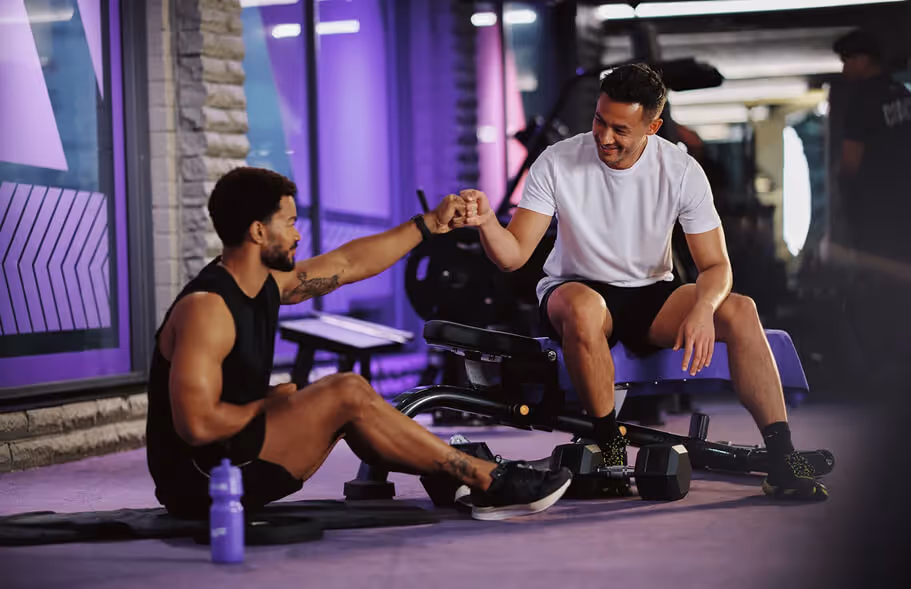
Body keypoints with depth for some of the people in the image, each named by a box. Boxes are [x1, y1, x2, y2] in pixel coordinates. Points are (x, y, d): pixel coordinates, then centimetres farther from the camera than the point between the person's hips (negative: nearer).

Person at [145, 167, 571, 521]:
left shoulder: (266, 283, 8)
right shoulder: (205, 308, -21)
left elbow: (348, 263, 20)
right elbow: (197, 424, -28)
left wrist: (430, 224, 25)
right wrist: (269, 403, -13)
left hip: (232, 458, 10)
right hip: (198, 479, -10)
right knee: (348, 394, -14)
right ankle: (488, 482, -6)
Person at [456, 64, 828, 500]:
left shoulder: (681, 171, -9)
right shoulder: (557, 163, -12)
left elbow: (716, 265, -7)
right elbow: (513, 255, -14)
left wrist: (702, 307, -30)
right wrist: (486, 222, -37)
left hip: (651, 297, 2)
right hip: (575, 288, -2)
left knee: (739, 310, -25)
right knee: (584, 308, -40)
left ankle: (782, 460, -25)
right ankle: (609, 445, -23)